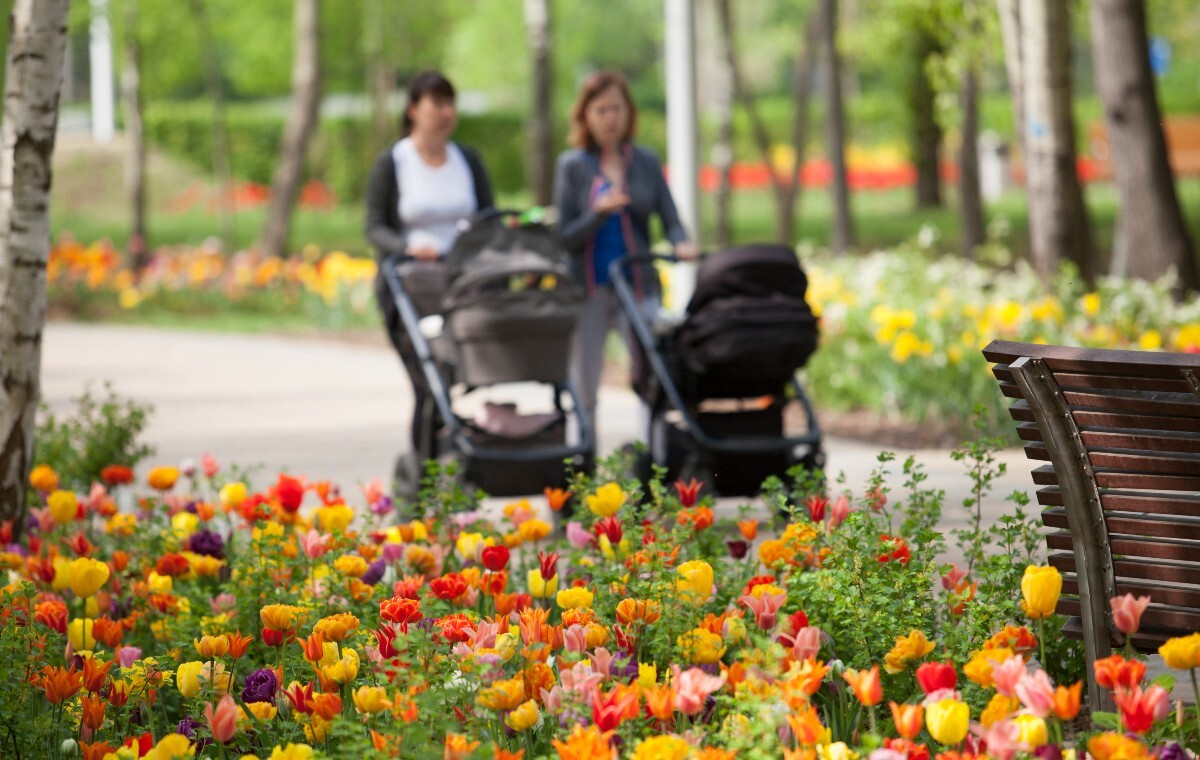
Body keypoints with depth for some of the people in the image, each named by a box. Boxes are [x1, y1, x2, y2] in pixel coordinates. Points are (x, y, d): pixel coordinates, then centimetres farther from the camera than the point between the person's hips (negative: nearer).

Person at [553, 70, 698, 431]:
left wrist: (681, 244, -19)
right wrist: (600, 212, -19)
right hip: (588, 289, -1)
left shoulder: (646, 162, 9)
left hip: (639, 284, 1)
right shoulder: (572, 165, 2)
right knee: (583, 385, 3)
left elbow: (669, 219, 3)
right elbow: (564, 237, -2)